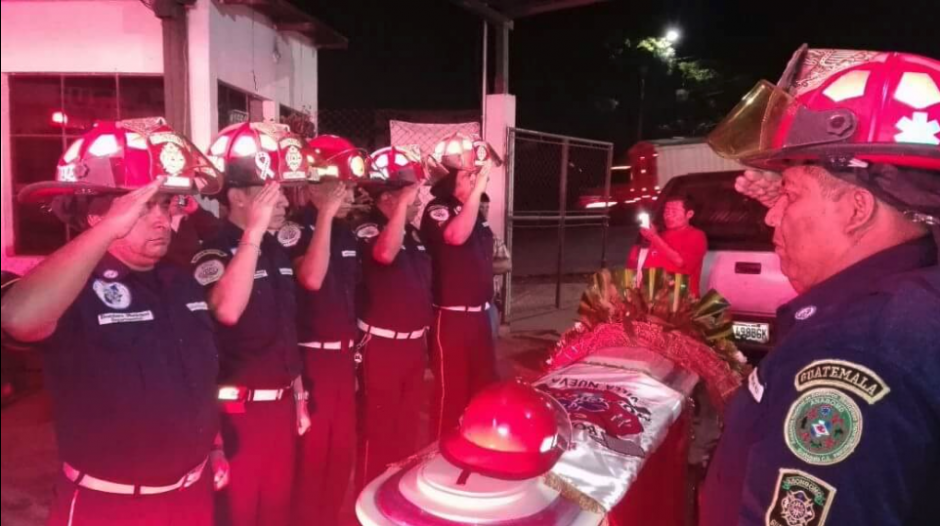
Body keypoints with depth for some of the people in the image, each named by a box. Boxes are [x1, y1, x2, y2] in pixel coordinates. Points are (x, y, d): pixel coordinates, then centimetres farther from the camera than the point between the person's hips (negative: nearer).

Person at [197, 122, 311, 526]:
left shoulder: (278, 249, 7)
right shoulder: (213, 253, -14)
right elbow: (227, 311, -37)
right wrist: (253, 232, -33)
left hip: (281, 406, 7)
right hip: (238, 412, -7)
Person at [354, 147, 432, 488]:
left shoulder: (413, 233, 9)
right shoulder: (368, 232, -14)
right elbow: (386, 253, -39)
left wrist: (425, 334, 20)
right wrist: (403, 204, -31)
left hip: (414, 343, 8)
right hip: (382, 347, -8)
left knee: (408, 426, 20)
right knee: (378, 430, 3)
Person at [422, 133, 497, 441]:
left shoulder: (474, 209, 10)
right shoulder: (437, 210, -13)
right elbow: (457, 235, -36)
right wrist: (477, 188, -30)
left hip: (479, 313, 8)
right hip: (451, 317, -8)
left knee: (485, 388, 18)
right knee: (452, 393, 1)